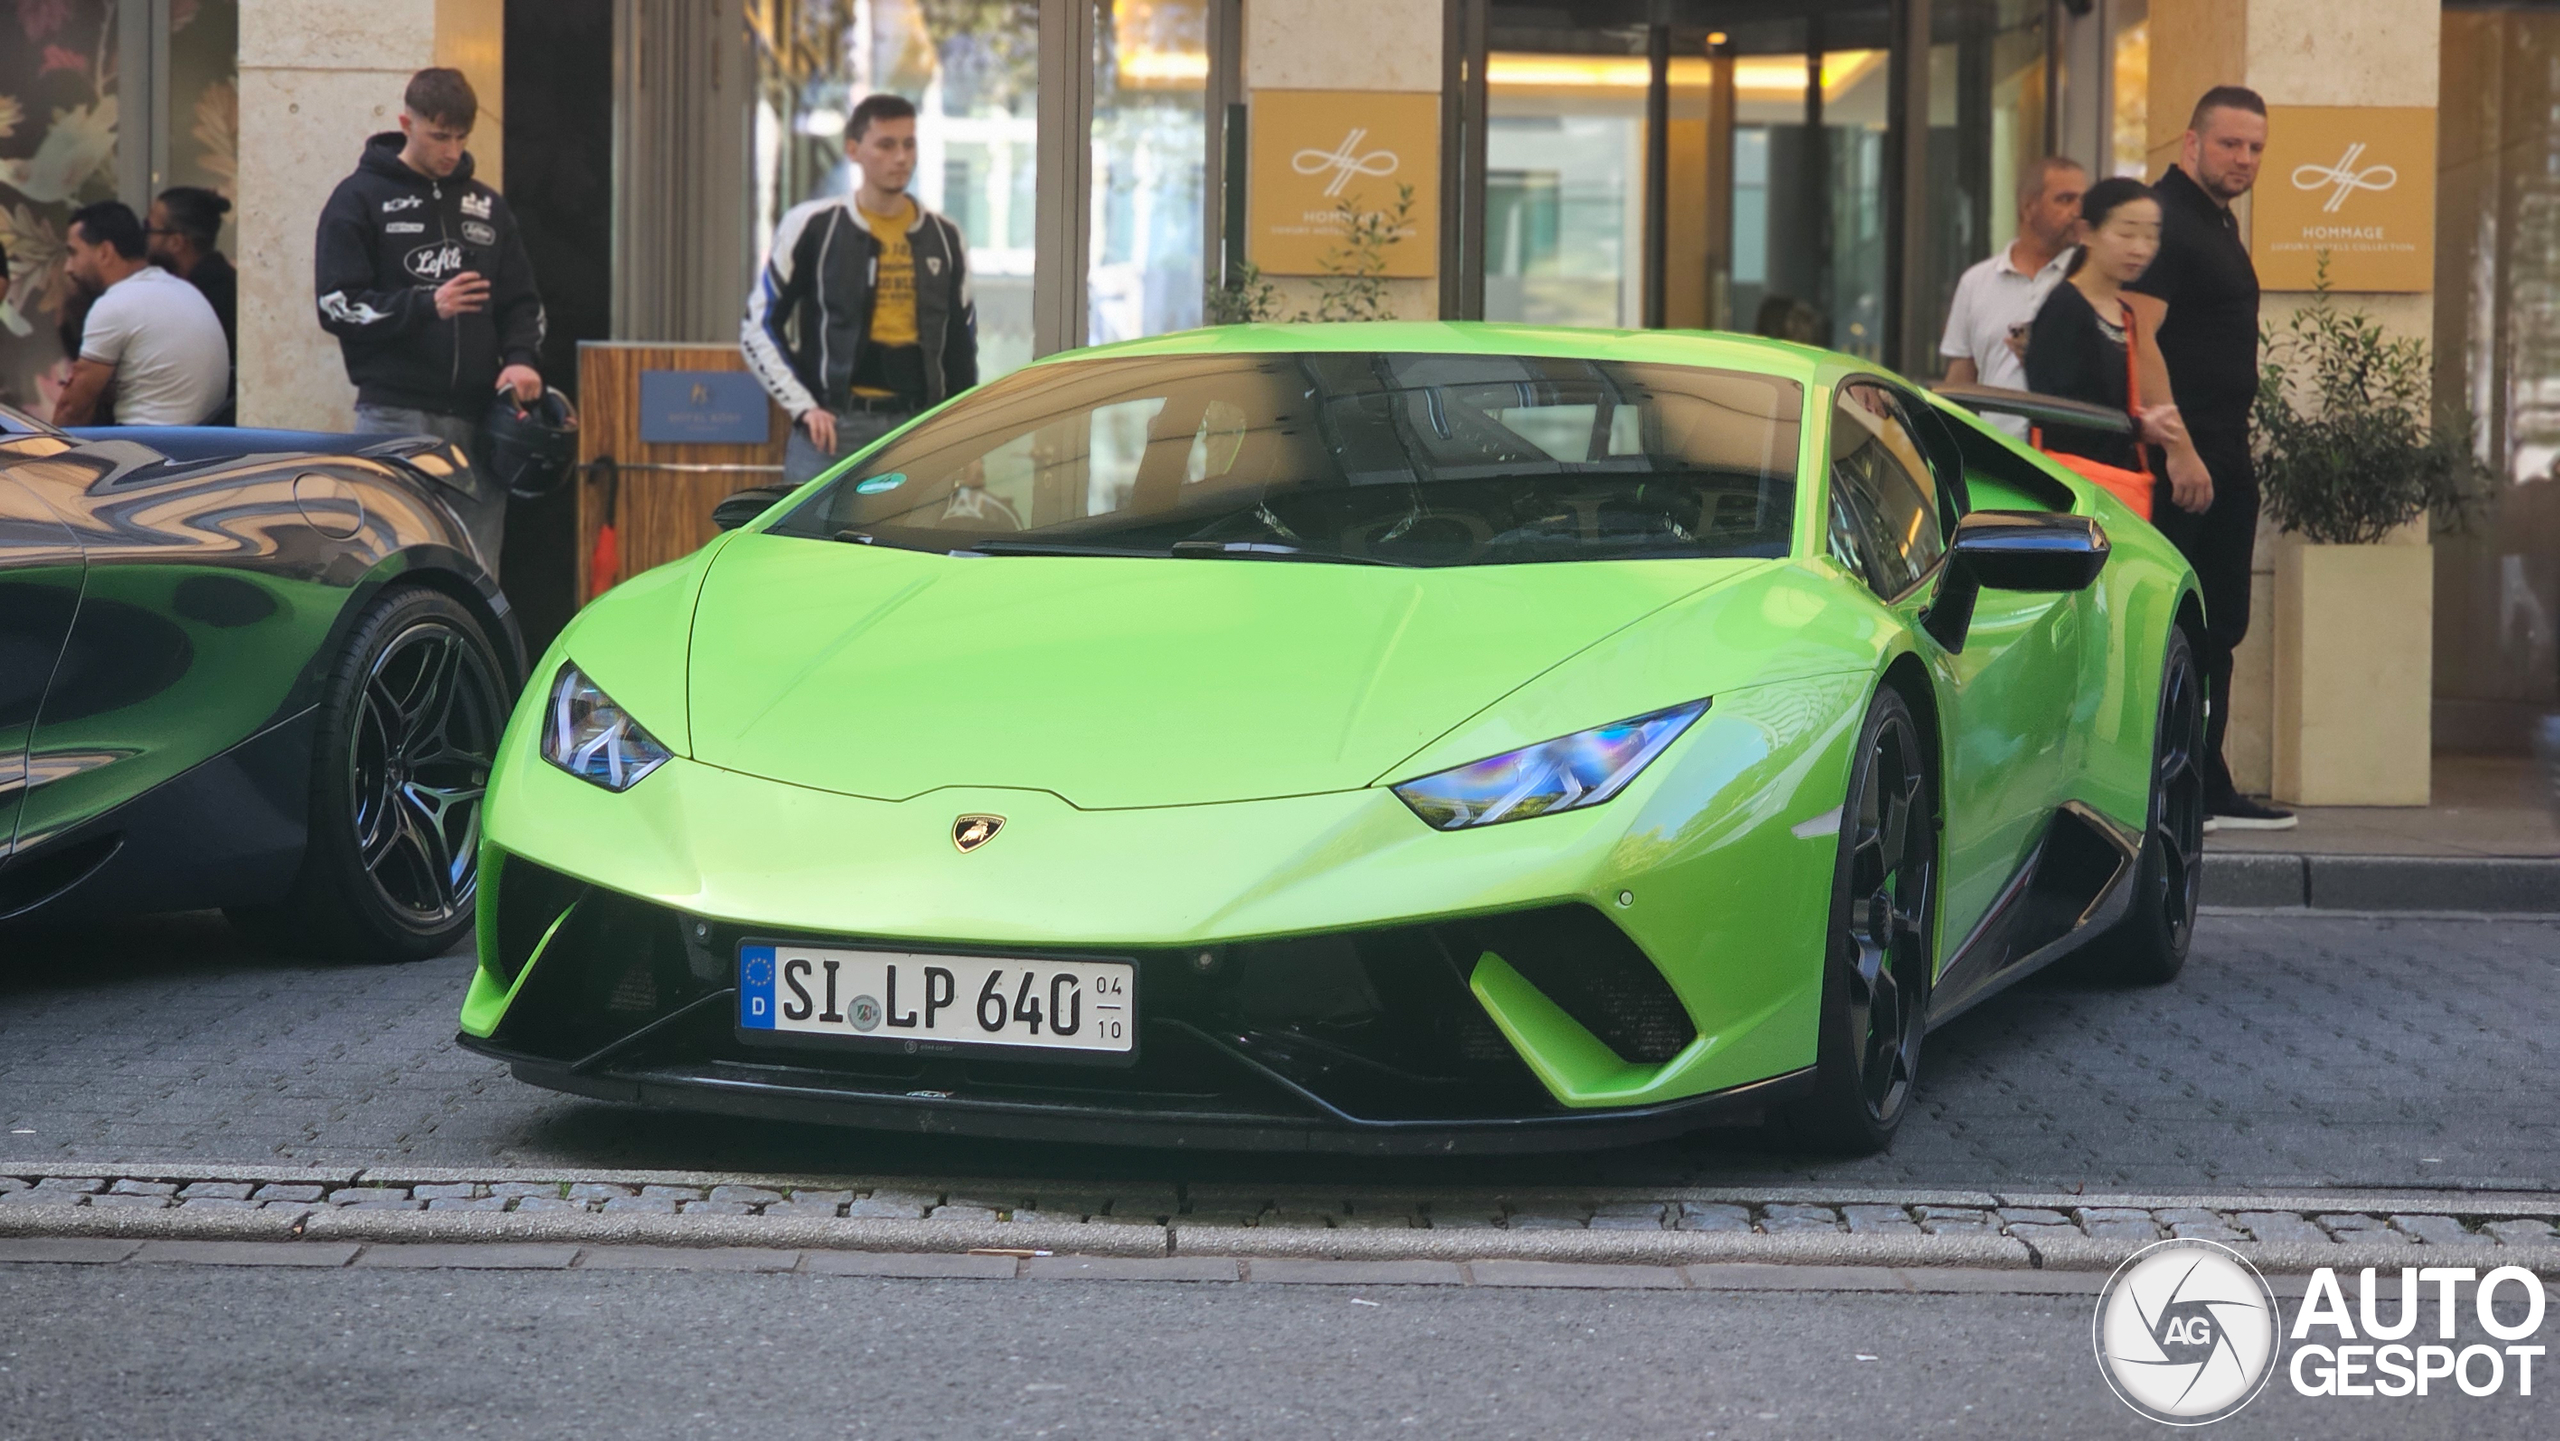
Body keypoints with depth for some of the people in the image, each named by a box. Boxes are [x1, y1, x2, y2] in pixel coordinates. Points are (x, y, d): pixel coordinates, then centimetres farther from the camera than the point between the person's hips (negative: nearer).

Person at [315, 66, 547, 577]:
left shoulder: (486, 205, 18)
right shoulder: (361, 199, 3)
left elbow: (522, 302, 20)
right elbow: (338, 306, -4)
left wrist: (521, 357, -1)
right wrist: (428, 305, -16)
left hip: (476, 417, 4)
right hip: (395, 415, -4)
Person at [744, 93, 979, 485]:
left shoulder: (943, 237, 11)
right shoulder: (813, 227, 1)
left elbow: (961, 343, 19)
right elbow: (758, 327, 3)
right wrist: (802, 407, -7)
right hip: (833, 429, -3)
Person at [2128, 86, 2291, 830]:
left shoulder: (2218, 222, 19)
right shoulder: (2164, 217, -12)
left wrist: (2231, 448, 19)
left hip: (2224, 455, 10)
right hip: (2180, 454, -10)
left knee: (2219, 624, 12)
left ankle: (2206, 785, 17)